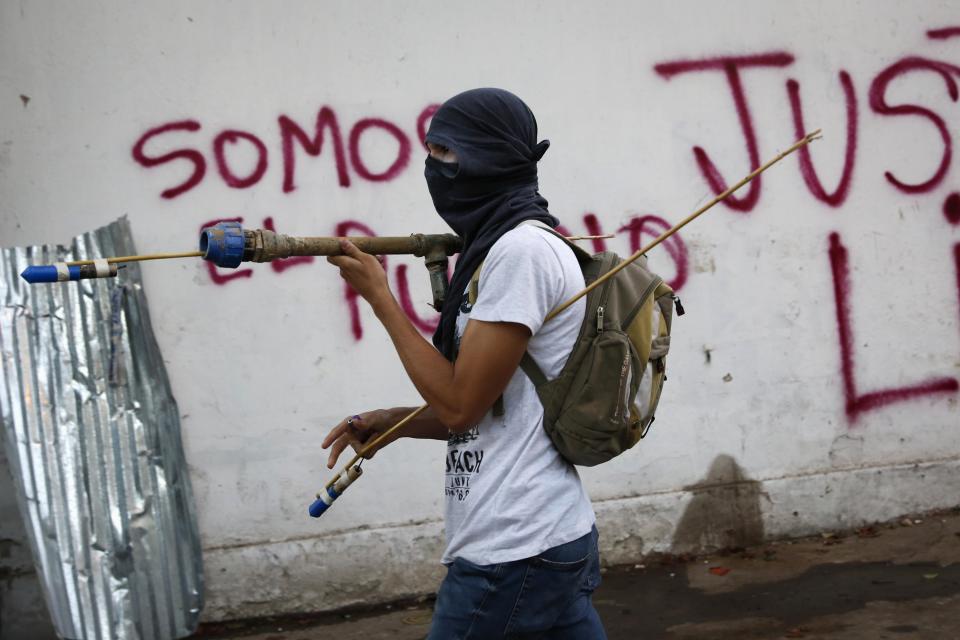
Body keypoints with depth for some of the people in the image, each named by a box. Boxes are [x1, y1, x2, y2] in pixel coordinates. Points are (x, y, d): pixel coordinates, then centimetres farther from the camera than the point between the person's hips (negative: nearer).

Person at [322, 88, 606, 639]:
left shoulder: (522, 249, -15)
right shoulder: (515, 244, 16)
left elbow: (461, 403, -16)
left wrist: (379, 296, -8)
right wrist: (390, 423, 9)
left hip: (515, 552, -10)